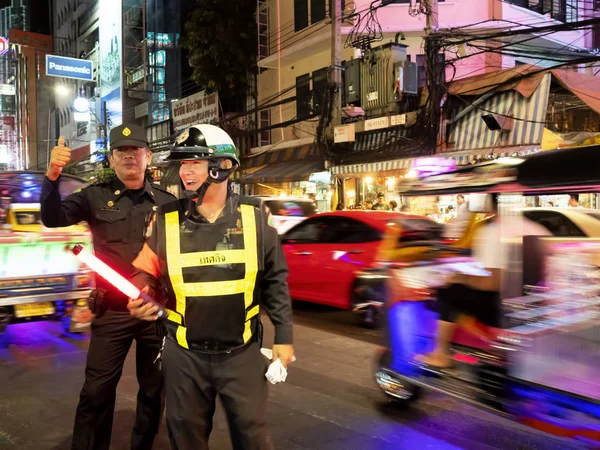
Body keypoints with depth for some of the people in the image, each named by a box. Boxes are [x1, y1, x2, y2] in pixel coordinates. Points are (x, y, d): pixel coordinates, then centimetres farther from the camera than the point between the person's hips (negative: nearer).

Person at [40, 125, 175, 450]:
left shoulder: (166, 201, 1)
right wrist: (52, 176, -29)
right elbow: (53, 218, -12)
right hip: (112, 311, -1)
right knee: (96, 390, 4)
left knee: (154, 389, 16)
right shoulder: (96, 197, 0)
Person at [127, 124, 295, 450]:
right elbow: (147, 273, 5)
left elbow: (274, 280, 0)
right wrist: (140, 297, -18)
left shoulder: (255, 216, -6)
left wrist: (283, 336, 1)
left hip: (242, 352, -1)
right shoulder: (166, 219, -6)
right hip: (184, 354, 1)